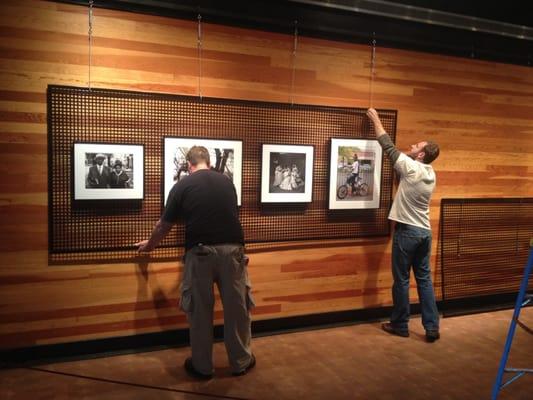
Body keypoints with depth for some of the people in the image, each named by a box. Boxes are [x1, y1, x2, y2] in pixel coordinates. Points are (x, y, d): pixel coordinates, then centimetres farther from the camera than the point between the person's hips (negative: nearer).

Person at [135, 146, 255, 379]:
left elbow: (165, 224, 9)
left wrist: (150, 244, 29)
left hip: (200, 252, -2)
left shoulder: (183, 186, 2)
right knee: (237, 307, 13)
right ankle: (241, 362, 26)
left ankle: (202, 367, 24)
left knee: (200, 310, 11)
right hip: (231, 249, 2)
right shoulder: (226, 182, 10)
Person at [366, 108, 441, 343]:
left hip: (407, 231, -7)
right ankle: (432, 327, 13)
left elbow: (388, 147, -4)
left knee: (402, 280, 4)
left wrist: (376, 119, 7)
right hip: (424, 231, 7)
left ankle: (400, 325, 15)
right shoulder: (430, 173, 9)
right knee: (424, 280, 11)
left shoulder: (411, 166, -13)